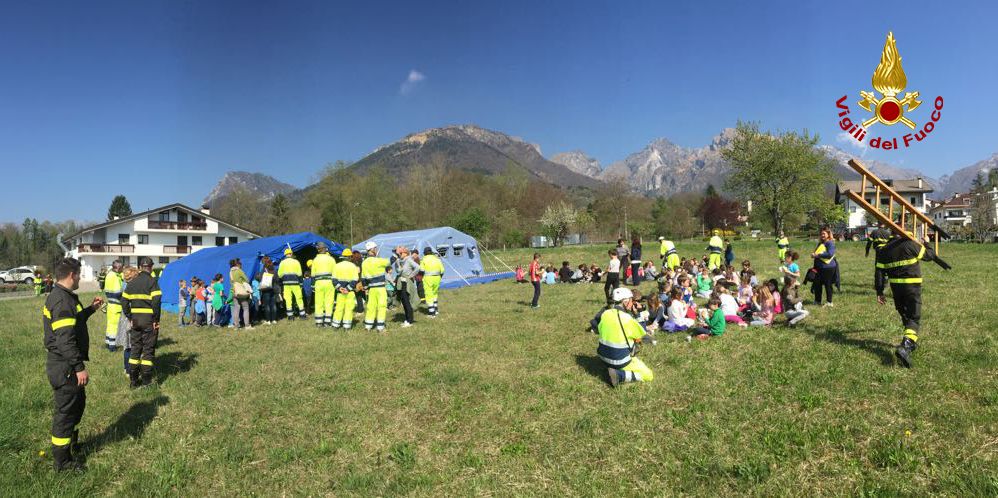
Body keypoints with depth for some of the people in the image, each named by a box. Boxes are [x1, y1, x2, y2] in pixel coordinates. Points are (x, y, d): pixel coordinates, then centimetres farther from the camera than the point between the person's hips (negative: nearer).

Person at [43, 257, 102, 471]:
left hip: (63, 365, 10)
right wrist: (79, 367, -24)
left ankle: (70, 439, 44)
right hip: (64, 367, -10)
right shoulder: (63, 301, -23)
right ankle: (62, 461, 13)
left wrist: (92, 308, 20)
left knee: (78, 401, 25)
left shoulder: (58, 296, 11)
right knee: (66, 409, 1)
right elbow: (66, 340, -27)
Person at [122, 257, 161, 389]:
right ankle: (146, 380, 7)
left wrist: (130, 317, 9)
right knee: (148, 349, 4)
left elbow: (124, 301, 6)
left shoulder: (132, 282, 8)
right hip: (149, 319, -5)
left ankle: (133, 380, 16)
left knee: (135, 348, 13)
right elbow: (156, 301, -19)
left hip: (135, 320, 5)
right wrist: (156, 319, -12)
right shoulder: (152, 281, -10)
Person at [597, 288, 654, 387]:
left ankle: (612, 367, 16)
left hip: (603, 356, 7)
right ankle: (619, 375, -12)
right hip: (620, 360, -7)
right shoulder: (628, 319, -21)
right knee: (649, 376, 5)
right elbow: (638, 340, -6)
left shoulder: (605, 314, -5)